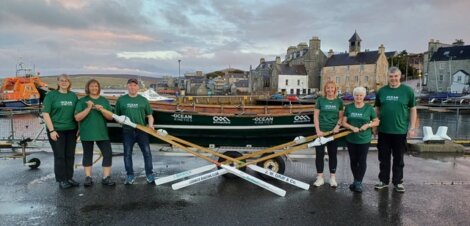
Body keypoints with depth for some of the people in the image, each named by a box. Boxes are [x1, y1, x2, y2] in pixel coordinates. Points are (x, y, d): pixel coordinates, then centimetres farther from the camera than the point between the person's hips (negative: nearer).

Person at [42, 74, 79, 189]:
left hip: (71, 130, 4)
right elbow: (45, 113, -7)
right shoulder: (51, 95, -2)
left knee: (70, 155, 8)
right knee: (59, 156, 2)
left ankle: (69, 178, 19)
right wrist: (51, 130, -13)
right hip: (57, 130, -4)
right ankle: (61, 180, 11)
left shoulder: (73, 95, 9)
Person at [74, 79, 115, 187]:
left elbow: (111, 117, 2)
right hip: (87, 133, -2)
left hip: (102, 133, 2)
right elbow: (77, 118, -9)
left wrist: (101, 110, -15)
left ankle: (106, 177, 2)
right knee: (87, 155, 8)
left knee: (108, 153, -5)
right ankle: (88, 177, 19)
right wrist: (89, 108, -19)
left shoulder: (104, 101, 7)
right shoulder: (82, 101, 0)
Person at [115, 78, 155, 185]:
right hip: (127, 131, 0)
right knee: (127, 153, 6)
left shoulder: (143, 100, 8)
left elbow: (149, 115, 10)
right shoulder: (121, 99, 7)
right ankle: (130, 175, 18)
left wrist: (150, 124, -7)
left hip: (142, 130, 0)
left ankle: (149, 174, 8)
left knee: (147, 152, -3)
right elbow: (116, 115, 13)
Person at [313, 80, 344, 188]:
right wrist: (318, 130, -10)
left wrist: (338, 125, -12)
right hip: (321, 131, -1)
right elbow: (315, 116, -1)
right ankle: (320, 178, 12)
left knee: (332, 154, 9)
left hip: (333, 132, 1)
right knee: (319, 154, 2)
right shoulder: (320, 100, 1)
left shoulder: (339, 101, 5)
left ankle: (333, 178, 19)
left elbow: (341, 117, 7)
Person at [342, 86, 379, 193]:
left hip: (364, 139, -2)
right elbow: (344, 122, 1)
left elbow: (376, 121, 4)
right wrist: (352, 127, -17)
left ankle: (359, 183, 11)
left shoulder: (369, 108, -1)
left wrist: (368, 125, -15)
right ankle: (356, 180, 27)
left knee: (362, 161, 1)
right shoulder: (349, 107, 3)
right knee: (353, 160, 12)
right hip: (351, 139, 2)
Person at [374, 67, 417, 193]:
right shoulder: (381, 91, 3)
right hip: (383, 131, 2)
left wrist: (412, 127, -4)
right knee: (384, 157, 11)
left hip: (400, 131, -2)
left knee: (398, 158, 11)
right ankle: (384, 180, 24)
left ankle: (398, 182, 24)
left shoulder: (408, 91, -3)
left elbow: (413, 110, 1)